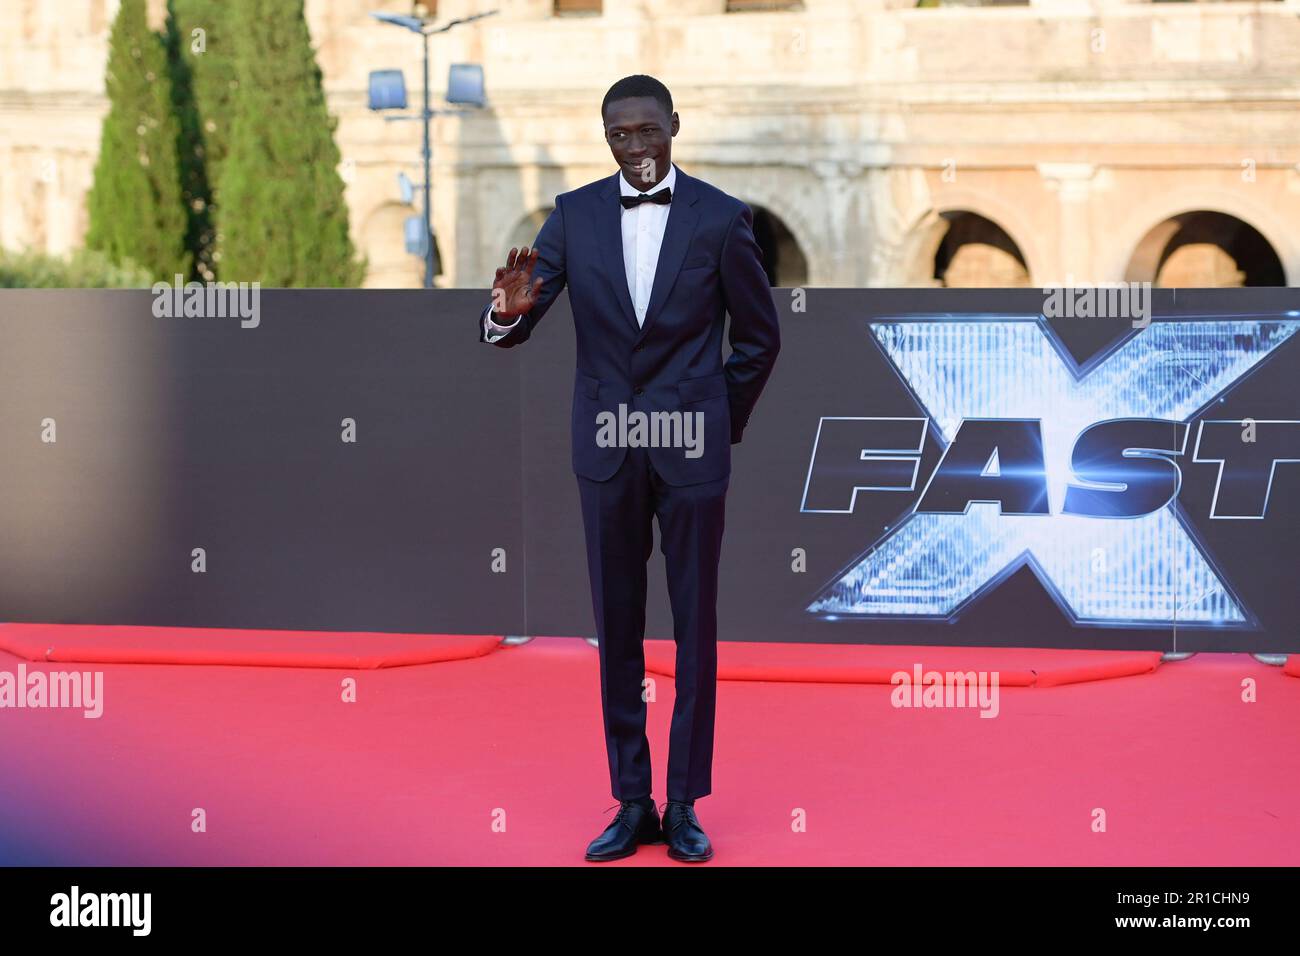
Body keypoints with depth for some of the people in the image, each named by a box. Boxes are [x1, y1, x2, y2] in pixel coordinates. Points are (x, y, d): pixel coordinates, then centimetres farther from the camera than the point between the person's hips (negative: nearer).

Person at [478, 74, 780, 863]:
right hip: (606, 447, 2)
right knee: (618, 628, 6)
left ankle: (685, 805, 11)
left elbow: (760, 336, 6)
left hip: (690, 447, -2)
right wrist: (509, 310, -29)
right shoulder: (574, 215, 1)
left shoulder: (721, 218, -4)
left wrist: (721, 424, 7)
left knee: (695, 627, 3)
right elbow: (511, 332, -6)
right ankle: (632, 804, 13)